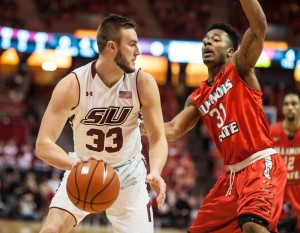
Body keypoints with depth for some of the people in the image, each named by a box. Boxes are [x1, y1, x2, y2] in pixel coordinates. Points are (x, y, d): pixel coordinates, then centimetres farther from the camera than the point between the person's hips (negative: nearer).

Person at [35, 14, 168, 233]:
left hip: (128, 171, 1)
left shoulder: (144, 83, -18)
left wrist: (155, 172, -34)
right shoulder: (72, 85, -24)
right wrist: (76, 163, -48)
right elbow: (43, 144, -28)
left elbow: (158, 138, -12)